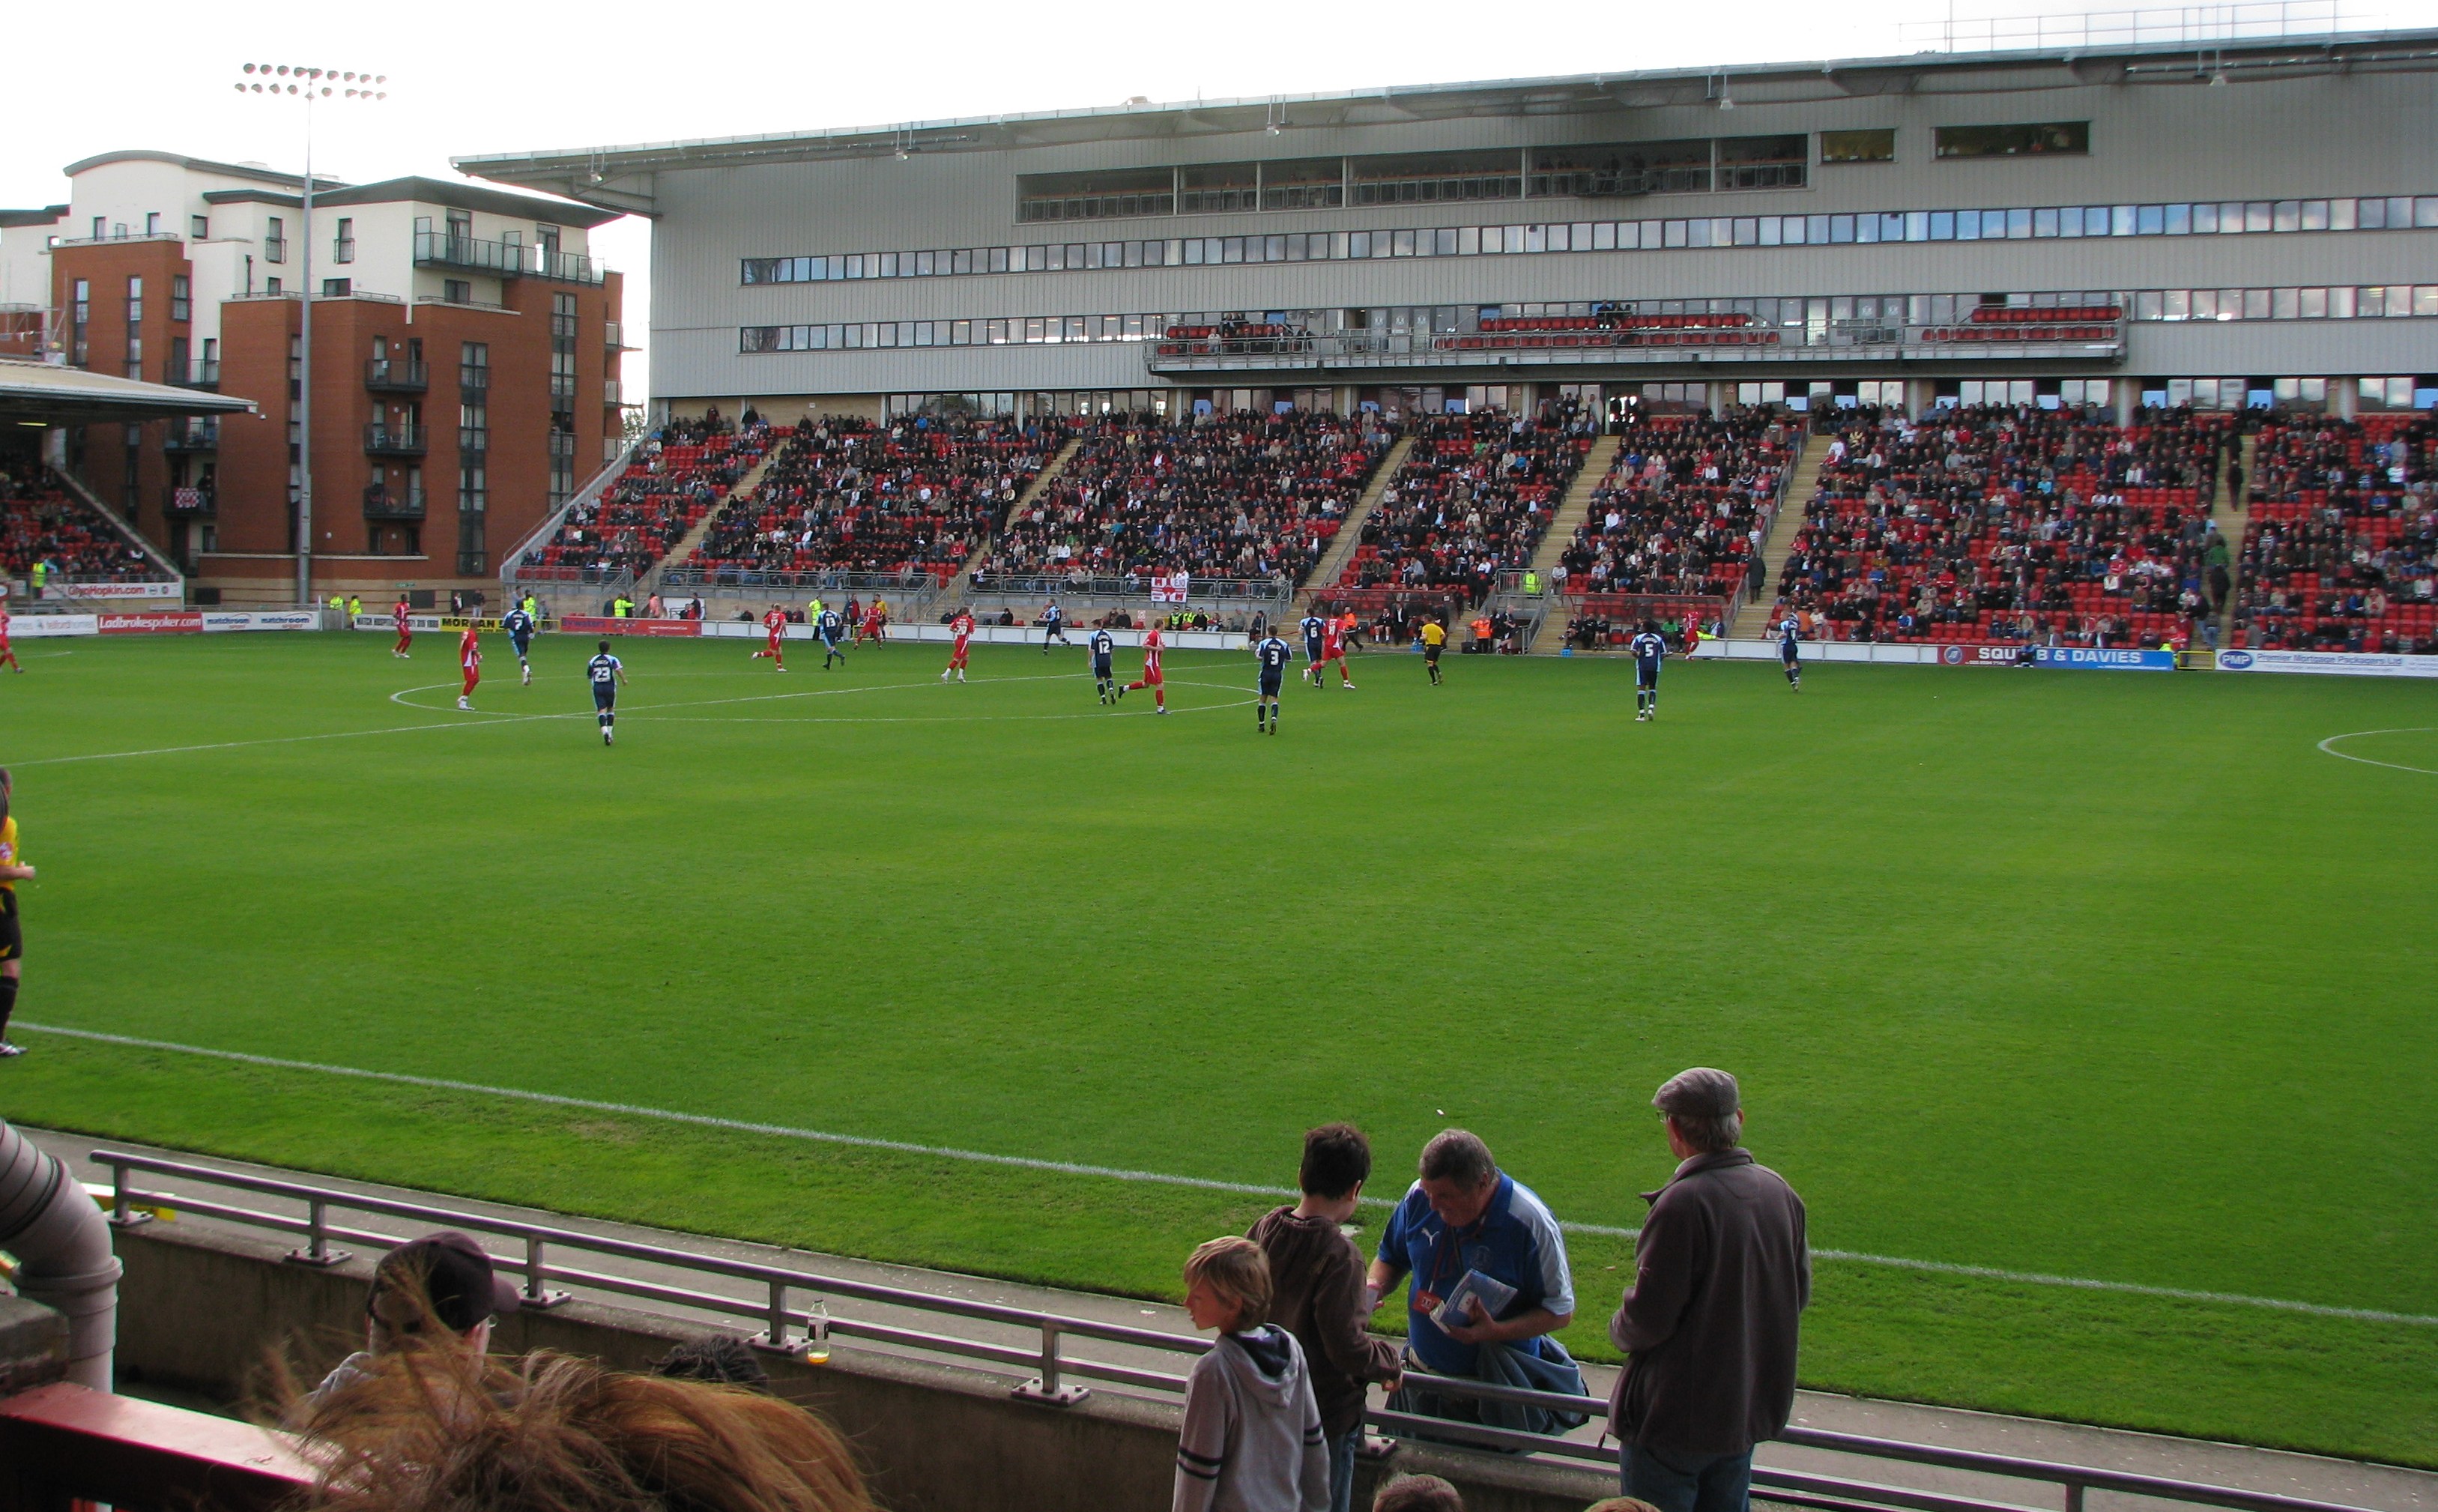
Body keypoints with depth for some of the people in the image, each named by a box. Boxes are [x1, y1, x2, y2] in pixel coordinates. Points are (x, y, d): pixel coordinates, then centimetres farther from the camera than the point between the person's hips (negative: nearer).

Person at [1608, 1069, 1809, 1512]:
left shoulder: (1683, 1203, -24)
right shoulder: (1780, 1192, -1)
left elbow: (1648, 1319, -21)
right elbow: (1799, 1296, 10)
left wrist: (1620, 1330, 0)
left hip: (1675, 1422, -7)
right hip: (1751, 1410, 7)